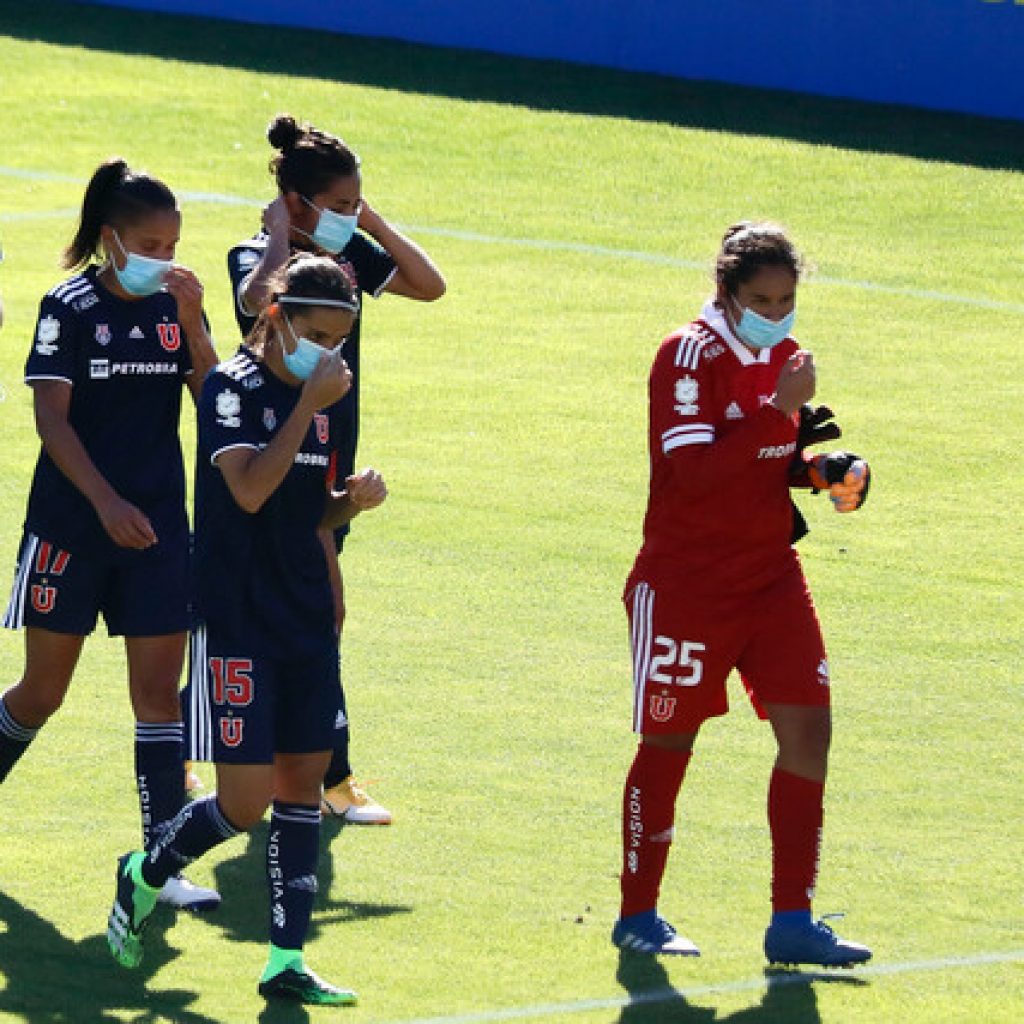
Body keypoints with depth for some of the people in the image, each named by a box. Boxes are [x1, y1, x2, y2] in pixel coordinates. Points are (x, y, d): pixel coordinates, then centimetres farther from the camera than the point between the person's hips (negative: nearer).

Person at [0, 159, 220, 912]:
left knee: (159, 689, -1)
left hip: (157, 526, 4)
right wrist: (107, 503, -17)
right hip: (71, 524, -4)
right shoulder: (70, 308, -7)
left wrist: (191, 322, -15)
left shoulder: (176, 307, 5)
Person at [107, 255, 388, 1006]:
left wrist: (352, 501, 0)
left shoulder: (317, 395, 11)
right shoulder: (232, 387, -12)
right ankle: (145, 874, 19)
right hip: (237, 624, -7)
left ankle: (286, 962, 9)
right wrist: (309, 406, -25)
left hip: (307, 626, 7)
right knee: (245, 801, -8)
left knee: (302, 783, 5)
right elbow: (250, 489, -26)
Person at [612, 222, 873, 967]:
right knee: (668, 742, 4)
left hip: (771, 577, 7)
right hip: (685, 583, -6)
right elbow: (694, 471, -26)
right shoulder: (691, 354, -15)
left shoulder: (782, 357, 7)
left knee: (808, 728, -4)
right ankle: (638, 917, 20)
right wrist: (781, 413, -30)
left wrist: (825, 471, 0)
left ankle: (792, 922, 1)